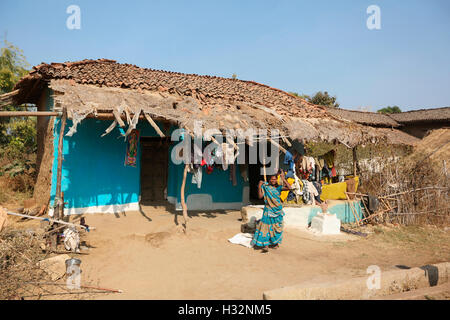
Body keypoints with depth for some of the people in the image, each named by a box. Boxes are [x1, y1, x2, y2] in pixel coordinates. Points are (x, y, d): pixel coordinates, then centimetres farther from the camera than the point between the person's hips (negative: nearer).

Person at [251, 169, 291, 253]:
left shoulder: (279, 187, 1)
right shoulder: (265, 187, -1)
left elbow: (289, 187, -13)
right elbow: (260, 196, -9)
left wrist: (283, 178, -18)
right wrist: (259, 186, -17)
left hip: (277, 210, 1)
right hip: (268, 210, -1)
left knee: (277, 227, 10)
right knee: (266, 226, -7)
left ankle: (275, 243, 29)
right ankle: (265, 245, -7)